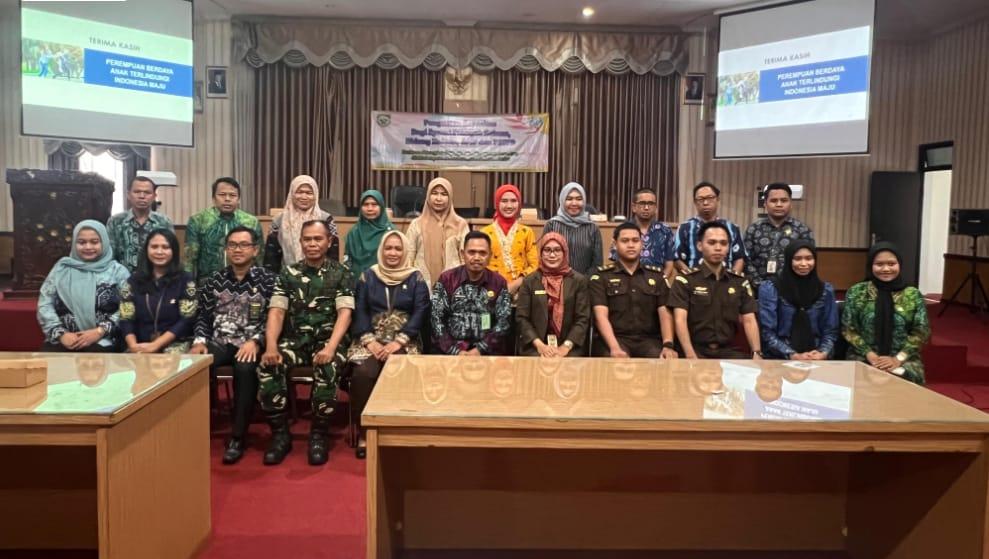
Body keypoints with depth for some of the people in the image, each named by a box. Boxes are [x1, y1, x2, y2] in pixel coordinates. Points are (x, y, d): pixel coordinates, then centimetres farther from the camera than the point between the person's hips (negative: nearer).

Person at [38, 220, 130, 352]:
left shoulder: (118, 271, 8)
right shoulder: (62, 268, 14)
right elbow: (45, 305, 9)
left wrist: (100, 331, -12)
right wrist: (61, 333, -5)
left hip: (102, 342, -2)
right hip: (64, 341, 2)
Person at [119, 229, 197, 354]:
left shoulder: (185, 280, 3)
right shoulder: (133, 281, 11)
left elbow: (186, 320, -5)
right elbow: (126, 320, 6)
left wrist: (155, 345, -13)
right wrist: (133, 345, -14)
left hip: (175, 344, -2)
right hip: (142, 347, 2)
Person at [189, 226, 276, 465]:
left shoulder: (266, 279, 3)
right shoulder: (214, 280, 15)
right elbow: (203, 316, 12)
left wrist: (255, 341, -20)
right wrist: (199, 341, -6)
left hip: (251, 344, -3)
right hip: (219, 341, 3)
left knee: (245, 367, -36)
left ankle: (238, 436, -23)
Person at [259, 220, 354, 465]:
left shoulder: (341, 274, 3)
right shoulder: (288, 273, 10)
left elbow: (344, 313, -8)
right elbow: (276, 312, 1)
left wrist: (330, 347, -24)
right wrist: (271, 346, -17)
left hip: (327, 339, -2)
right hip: (295, 339, 3)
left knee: (327, 369, -35)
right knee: (267, 366, -27)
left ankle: (319, 434, -14)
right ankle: (280, 433, -10)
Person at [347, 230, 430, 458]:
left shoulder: (416, 279, 7)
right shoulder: (368, 276, 11)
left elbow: (420, 313, -3)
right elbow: (359, 311, 4)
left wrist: (398, 342, -14)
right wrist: (369, 341, -11)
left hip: (403, 342, -1)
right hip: (371, 340, 1)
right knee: (363, 373, -29)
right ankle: (363, 433, -16)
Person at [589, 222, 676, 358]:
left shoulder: (657, 275, 15)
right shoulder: (601, 276, 6)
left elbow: (665, 313, 4)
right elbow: (601, 316, -6)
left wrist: (668, 345, -16)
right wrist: (615, 348, -24)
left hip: (648, 339, 2)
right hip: (614, 338, -2)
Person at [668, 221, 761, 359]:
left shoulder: (740, 282, 13)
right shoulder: (685, 280, 0)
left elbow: (749, 320, 6)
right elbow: (680, 320, -10)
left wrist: (757, 353, -13)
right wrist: (691, 356, -25)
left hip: (729, 350, 4)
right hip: (697, 349, -4)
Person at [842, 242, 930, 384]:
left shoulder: (913, 295, 6)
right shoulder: (856, 292, 3)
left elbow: (921, 331, 4)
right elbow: (848, 329, 2)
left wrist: (898, 358, -9)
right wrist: (870, 355, -10)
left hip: (904, 359, 1)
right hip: (863, 358, 0)